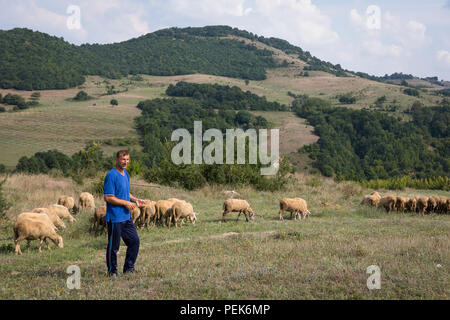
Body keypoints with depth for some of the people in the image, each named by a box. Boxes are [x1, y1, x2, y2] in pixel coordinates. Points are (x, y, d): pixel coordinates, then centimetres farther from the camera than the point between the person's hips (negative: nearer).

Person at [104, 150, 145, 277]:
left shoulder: (126, 174, 12)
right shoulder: (111, 175, -16)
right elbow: (108, 197, -20)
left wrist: (135, 199, 7)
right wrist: (126, 203, -16)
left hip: (127, 217, 9)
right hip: (115, 218, -8)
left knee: (134, 240, 10)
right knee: (113, 246, 2)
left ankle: (129, 268, 22)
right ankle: (112, 271, 15)